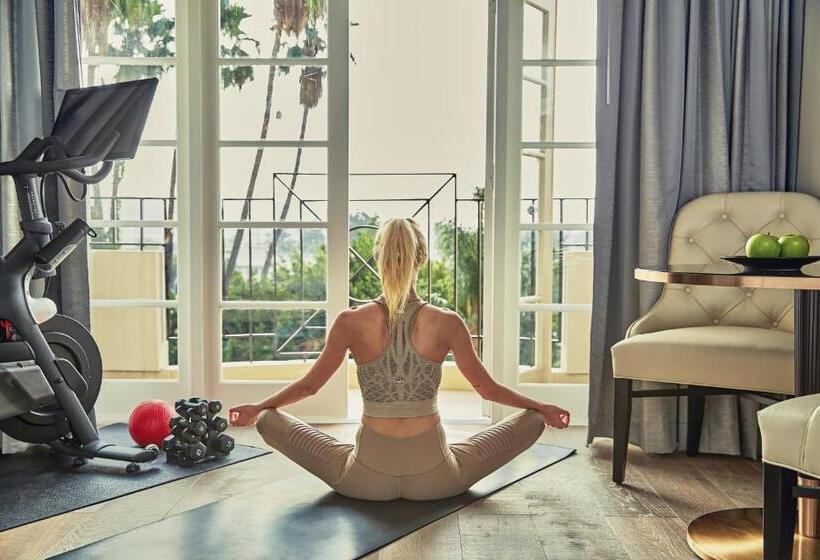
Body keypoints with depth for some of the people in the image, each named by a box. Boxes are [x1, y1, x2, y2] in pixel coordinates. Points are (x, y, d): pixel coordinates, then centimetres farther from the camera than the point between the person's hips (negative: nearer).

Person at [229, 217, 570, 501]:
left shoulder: (351, 322, -8)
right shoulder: (448, 323, -9)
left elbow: (308, 386, 5)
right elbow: (489, 389, 4)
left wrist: (258, 408, 24)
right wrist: (541, 408, 22)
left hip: (366, 478, 0)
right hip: (434, 479, 0)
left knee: (269, 420, 17)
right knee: (532, 420, 16)